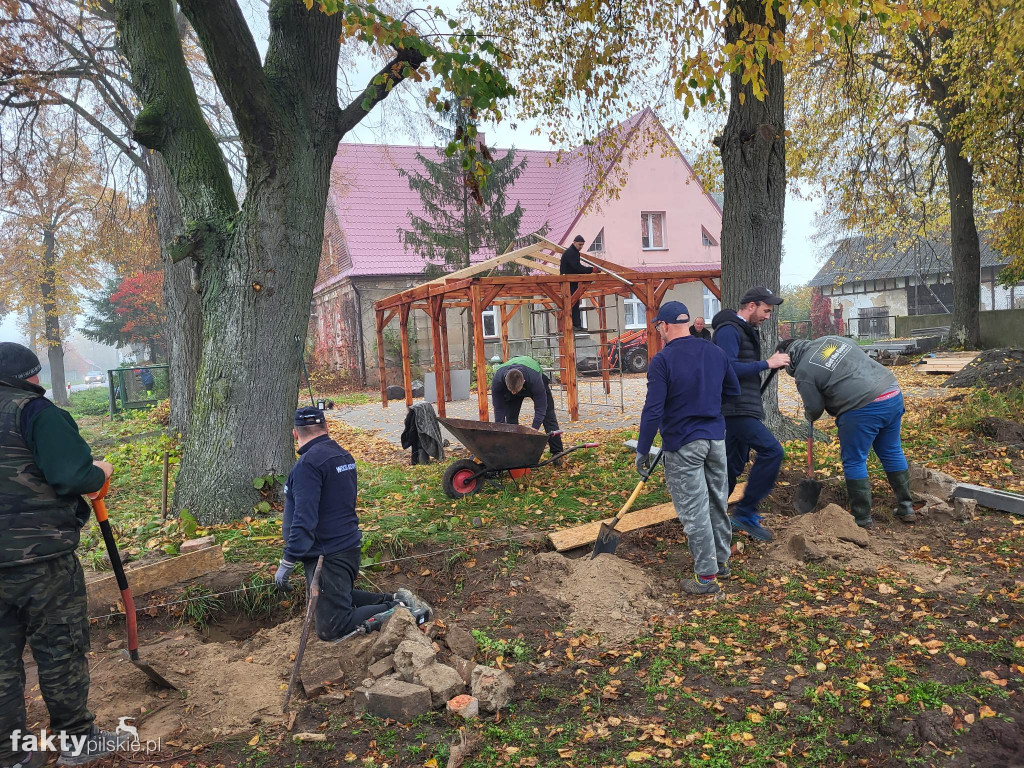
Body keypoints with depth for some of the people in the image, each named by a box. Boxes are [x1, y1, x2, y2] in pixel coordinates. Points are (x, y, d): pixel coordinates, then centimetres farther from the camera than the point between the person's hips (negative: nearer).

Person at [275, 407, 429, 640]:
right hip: (348, 544, 9)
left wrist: (287, 562, -22)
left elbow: (304, 519, -26)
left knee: (331, 629, -4)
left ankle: (399, 610, -6)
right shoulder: (343, 455, 9)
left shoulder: (309, 462, -19)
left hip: (328, 555, -9)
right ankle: (394, 601, 15)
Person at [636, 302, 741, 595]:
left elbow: (653, 410, -18)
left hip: (682, 444, -6)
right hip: (715, 438, 7)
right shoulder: (716, 352, 5)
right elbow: (734, 390, 16)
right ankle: (721, 560, 33)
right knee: (718, 503, 19)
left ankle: (706, 575, 9)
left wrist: (643, 450, -9)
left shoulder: (662, 361, -15)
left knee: (694, 511, 1)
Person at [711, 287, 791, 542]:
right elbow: (729, 368, -25)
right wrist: (767, 363, -20)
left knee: (734, 465, 13)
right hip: (736, 409, -11)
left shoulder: (747, 330, 20)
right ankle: (745, 512, -10)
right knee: (771, 450, -17)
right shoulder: (729, 330, -13)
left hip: (743, 408, 11)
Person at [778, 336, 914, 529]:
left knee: (854, 462, 7)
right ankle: (906, 508, 30)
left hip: (863, 409, -8)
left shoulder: (804, 372, -4)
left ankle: (862, 518, 13)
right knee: (892, 453, 20)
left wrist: (809, 416, 23)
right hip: (893, 394, 8)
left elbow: (815, 408, 1)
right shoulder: (830, 339, 16)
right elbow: (862, 357, 24)